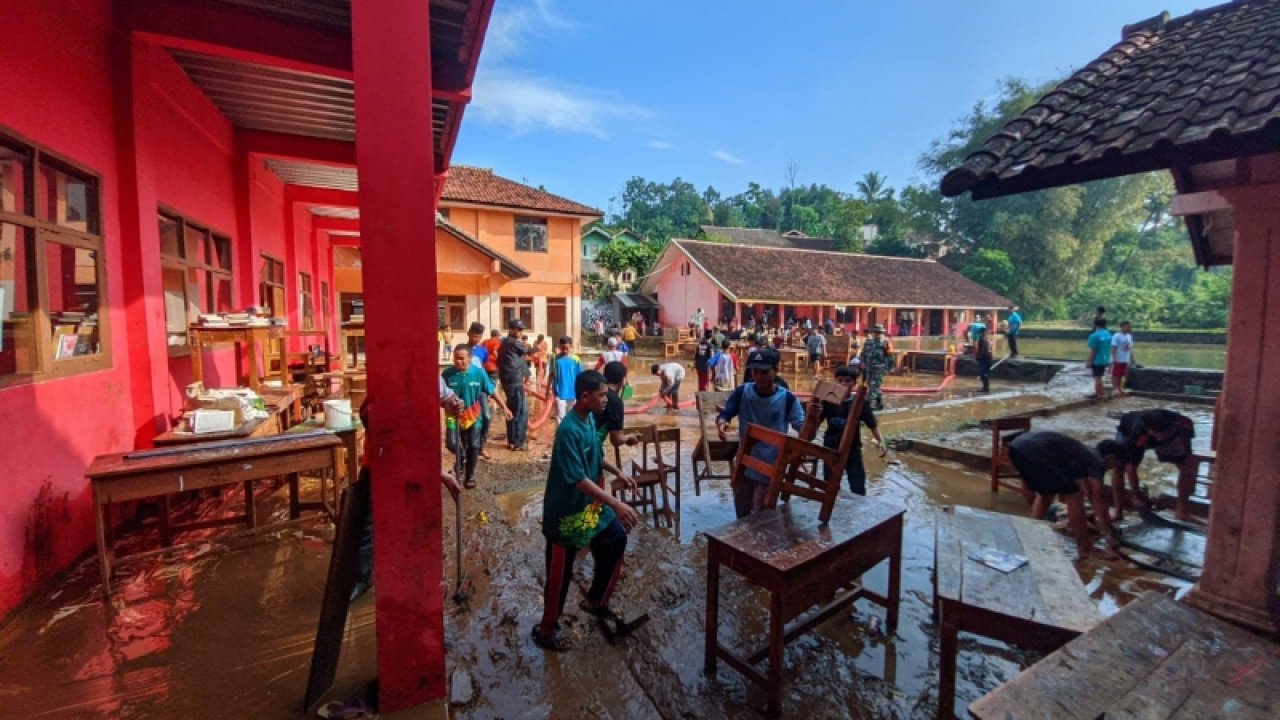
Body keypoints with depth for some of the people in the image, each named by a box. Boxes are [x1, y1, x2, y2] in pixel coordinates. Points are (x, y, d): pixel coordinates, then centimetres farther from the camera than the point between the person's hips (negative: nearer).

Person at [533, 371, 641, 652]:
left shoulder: (590, 419, -1)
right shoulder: (569, 431, -29)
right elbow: (578, 479, -32)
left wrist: (618, 472, 9)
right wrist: (616, 504, -36)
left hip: (590, 503, 9)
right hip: (566, 510, -9)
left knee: (616, 539, 17)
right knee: (560, 572, 8)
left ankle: (595, 600, 38)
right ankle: (546, 629, 31)